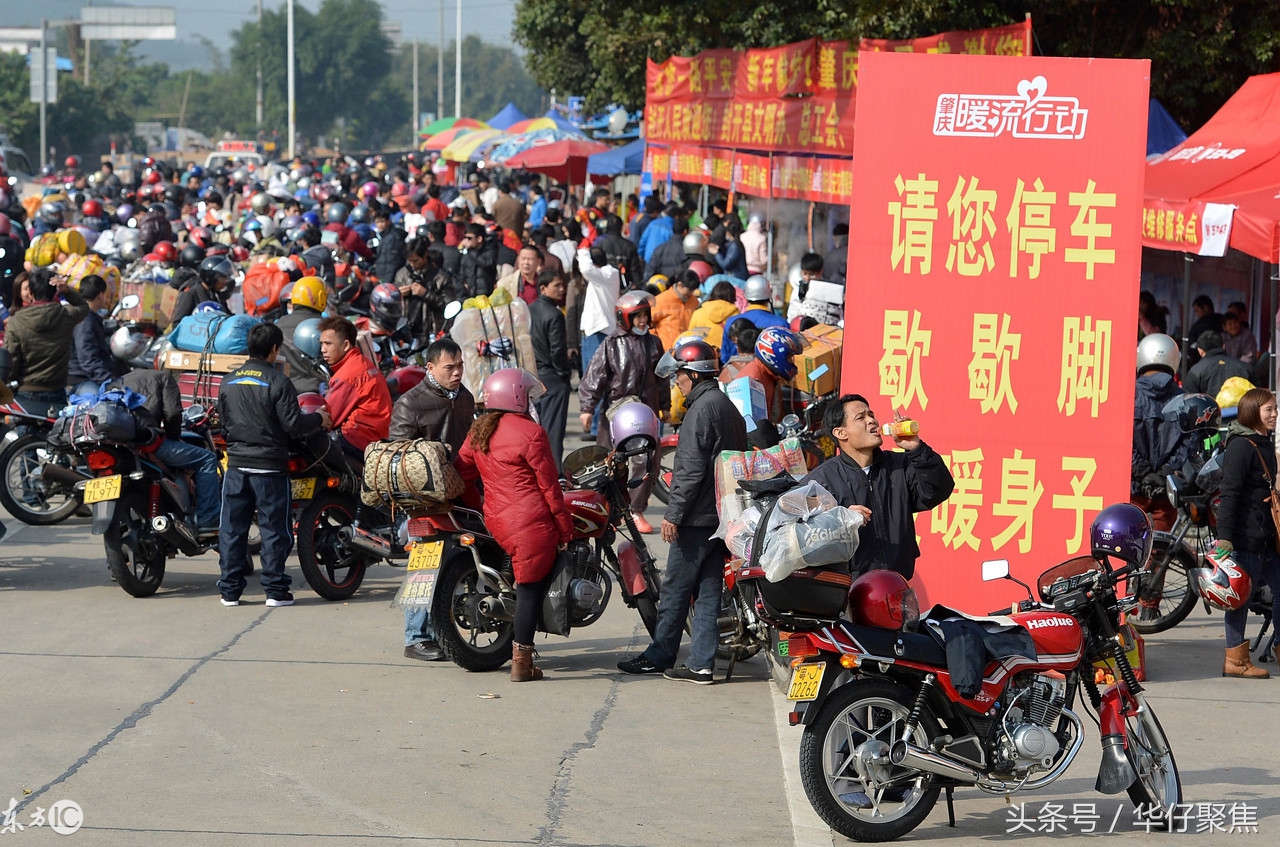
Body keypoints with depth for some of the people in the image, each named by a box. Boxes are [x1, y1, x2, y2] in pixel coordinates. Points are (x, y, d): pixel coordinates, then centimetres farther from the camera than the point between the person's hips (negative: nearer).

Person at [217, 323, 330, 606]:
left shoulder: (228, 382, 5)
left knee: (232, 528, 8)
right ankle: (275, 589, 4)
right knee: (274, 529, 3)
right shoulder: (278, 382, -11)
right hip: (270, 466, -4)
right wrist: (318, 419, 5)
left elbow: (223, 422, 14)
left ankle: (230, 590, 9)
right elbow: (293, 424, -13)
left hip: (236, 464, 4)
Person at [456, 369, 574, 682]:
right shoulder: (530, 433, -13)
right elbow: (549, 485, -10)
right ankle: (521, 663, 1)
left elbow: (461, 471, 14)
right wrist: (565, 527, -3)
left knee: (527, 584, 25)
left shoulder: (479, 430, 8)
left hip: (496, 521, 7)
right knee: (530, 588, 0)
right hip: (531, 523, -7)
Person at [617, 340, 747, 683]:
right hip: (722, 515, 9)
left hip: (697, 517, -9)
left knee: (675, 589, 1)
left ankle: (659, 656, 9)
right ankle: (701, 664, 7)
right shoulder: (729, 408, 15)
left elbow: (691, 469, -20)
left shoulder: (701, 410, -15)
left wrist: (673, 514, -16)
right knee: (708, 591, 7)